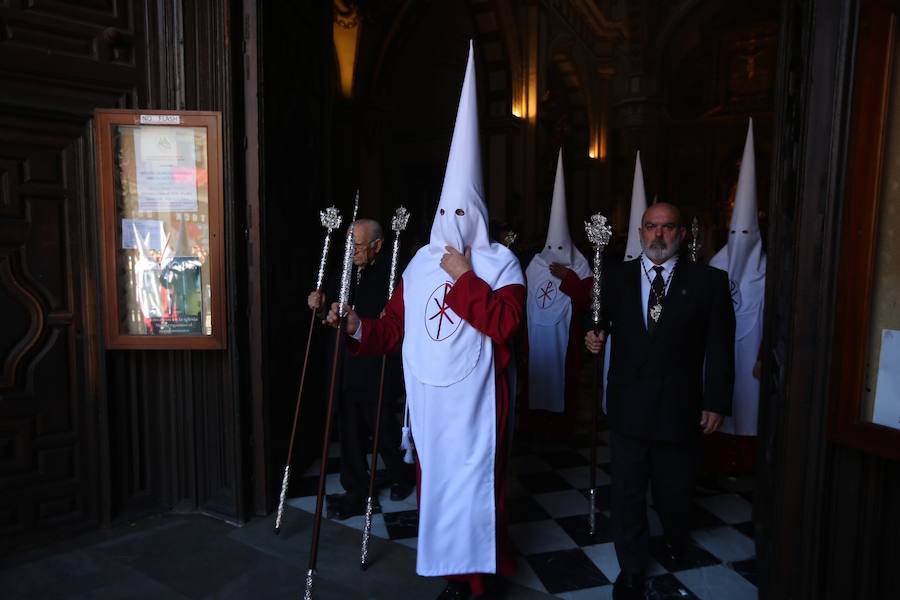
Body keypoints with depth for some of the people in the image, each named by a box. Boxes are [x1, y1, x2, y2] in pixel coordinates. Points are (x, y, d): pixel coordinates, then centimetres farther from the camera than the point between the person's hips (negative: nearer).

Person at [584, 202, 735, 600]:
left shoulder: (708, 281, -2)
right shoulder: (617, 277, 4)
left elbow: (720, 347, -3)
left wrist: (717, 403, -5)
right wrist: (593, 338, -13)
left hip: (680, 409, 0)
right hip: (628, 406, 1)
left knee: (674, 489, 19)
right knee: (627, 492, 9)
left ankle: (675, 538, 52)